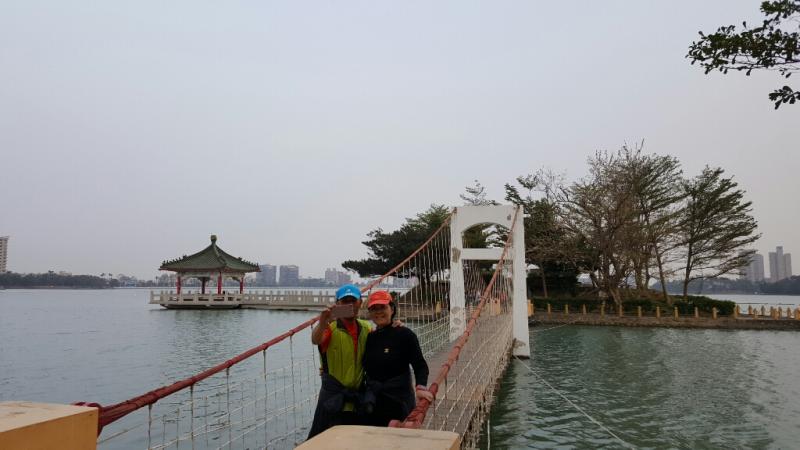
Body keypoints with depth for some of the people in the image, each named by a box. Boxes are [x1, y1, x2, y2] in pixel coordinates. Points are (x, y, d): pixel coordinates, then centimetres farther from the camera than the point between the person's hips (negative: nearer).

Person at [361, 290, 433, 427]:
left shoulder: (405, 335, -8)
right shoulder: (369, 337, 7)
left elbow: (420, 365, -10)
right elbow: (361, 367, 17)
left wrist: (421, 387, -25)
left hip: (399, 401, -5)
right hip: (372, 402, 5)